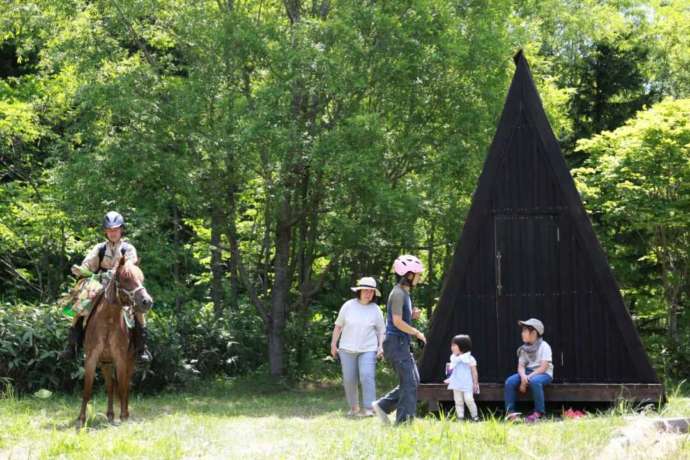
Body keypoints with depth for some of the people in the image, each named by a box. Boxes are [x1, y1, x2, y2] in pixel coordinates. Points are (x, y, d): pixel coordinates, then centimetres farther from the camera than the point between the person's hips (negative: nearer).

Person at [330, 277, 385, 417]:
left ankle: (368, 409, -17)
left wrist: (381, 346, -4)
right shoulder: (348, 306, 1)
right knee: (349, 380, 5)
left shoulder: (375, 310, 1)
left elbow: (381, 330, 8)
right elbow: (338, 326, 8)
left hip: (368, 349, -1)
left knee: (367, 377, -17)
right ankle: (354, 407, 21)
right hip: (347, 350, 1)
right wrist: (333, 344, 8)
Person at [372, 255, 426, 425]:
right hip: (396, 342, -10)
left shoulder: (404, 293, 17)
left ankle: (382, 406, 14)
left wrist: (412, 315, 6)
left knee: (412, 382, 11)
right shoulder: (398, 293, -14)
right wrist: (417, 333, -11)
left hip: (402, 344, 10)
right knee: (409, 382, -8)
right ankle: (403, 421, -6)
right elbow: (397, 322, -20)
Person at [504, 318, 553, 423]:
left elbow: (543, 367, -17)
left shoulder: (544, 346, -9)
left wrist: (529, 377, -23)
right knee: (510, 381, -18)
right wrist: (523, 376, -21)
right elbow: (521, 366, 2)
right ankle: (510, 411, -17)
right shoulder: (524, 349, 10)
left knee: (534, 381, -40)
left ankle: (538, 412, -28)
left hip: (543, 374, -6)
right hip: (528, 373, 6)